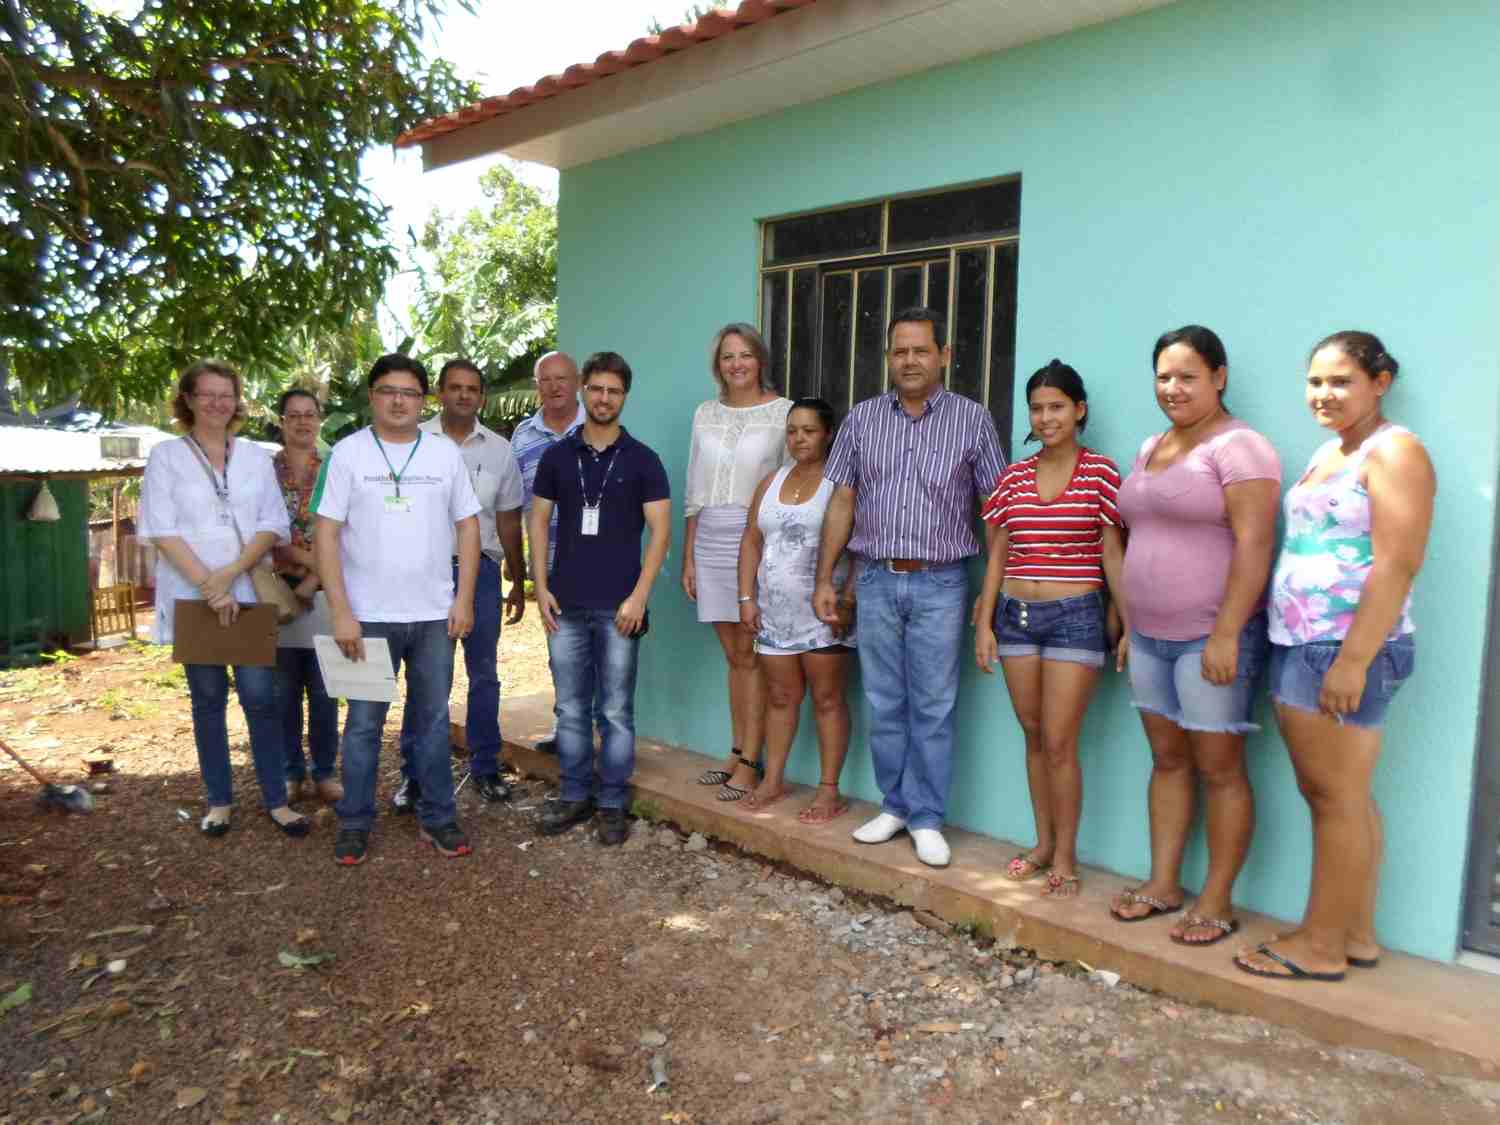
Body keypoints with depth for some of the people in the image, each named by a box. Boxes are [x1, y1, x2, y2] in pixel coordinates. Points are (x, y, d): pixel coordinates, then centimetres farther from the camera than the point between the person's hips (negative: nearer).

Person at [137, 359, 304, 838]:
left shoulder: (256, 456, 8)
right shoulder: (166, 457, 2)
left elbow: (274, 526, 1)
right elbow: (161, 531, -5)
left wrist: (231, 573, -12)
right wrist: (208, 586, -14)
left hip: (249, 595, 1)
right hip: (192, 597, -1)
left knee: (260, 697, -2)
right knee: (208, 699, 7)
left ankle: (276, 801, 6)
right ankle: (219, 801, 18)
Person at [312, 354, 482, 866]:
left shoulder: (445, 453, 4)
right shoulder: (348, 453, -3)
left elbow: (467, 526, 6)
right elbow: (326, 534, -6)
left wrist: (464, 599, -1)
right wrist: (340, 611, -12)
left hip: (434, 615, 2)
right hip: (369, 615, -2)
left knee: (434, 720, 11)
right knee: (363, 723, 7)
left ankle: (438, 818, 23)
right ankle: (354, 823, 22)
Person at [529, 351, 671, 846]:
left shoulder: (642, 460, -1)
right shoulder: (557, 456, 7)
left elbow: (660, 530, -4)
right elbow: (539, 521, 10)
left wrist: (639, 596, -11)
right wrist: (541, 587, 1)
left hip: (618, 606, -3)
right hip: (566, 605, 3)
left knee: (617, 712, 4)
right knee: (571, 709, 11)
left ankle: (612, 804, 16)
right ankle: (575, 796, 24)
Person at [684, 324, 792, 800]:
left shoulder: (783, 411, -2)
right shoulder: (705, 413, 11)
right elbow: (694, 492, 13)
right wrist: (688, 557, 10)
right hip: (710, 542, 5)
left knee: (751, 655, -1)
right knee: (733, 656, 11)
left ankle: (749, 762, 7)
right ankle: (737, 752, 20)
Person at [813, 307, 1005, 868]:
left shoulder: (972, 419, -1)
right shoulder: (861, 419, 6)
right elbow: (842, 502, 8)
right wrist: (824, 579, 5)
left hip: (939, 584, -2)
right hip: (876, 581, 3)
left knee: (933, 709, 4)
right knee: (884, 705, 11)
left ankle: (927, 819, 16)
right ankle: (894, 805, 26)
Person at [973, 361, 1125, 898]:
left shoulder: (1100, 472, -4)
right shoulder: (1013, 476, 7)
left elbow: (1113, 553, -2)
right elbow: (997, 555, 9)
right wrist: (984, 623, 6)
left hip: (1075, 617, -4)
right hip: (1015, 615, 4)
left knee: (1059, 743, -3)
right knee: (1033, 736, 13)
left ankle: (1065, 859, 13)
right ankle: (1043, 844, 27)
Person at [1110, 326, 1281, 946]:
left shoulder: (1238, 447, -10)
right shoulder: (1150, 449, 15)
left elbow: (1253, 544, -17)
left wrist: (1226, 634, -22)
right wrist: (1129, 625, 17)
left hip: (1211, 637, -7)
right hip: (1151, 636, 7)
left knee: (1218, 768, 2)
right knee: (1167, 760, 13)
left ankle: (1217, 901, 14)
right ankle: (1163, 884, 23)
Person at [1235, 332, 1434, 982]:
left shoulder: (1393, 452, -9)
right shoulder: (1327, 454, 18)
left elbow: (1397, 566, -18)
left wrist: (1352, 660, -22)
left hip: (1347, 653, -9)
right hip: (1296, 646, 9)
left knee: (1338, 798, -1)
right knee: (1333, 796, 14)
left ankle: (1321, 945, 10)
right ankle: (1357, 935, 24)